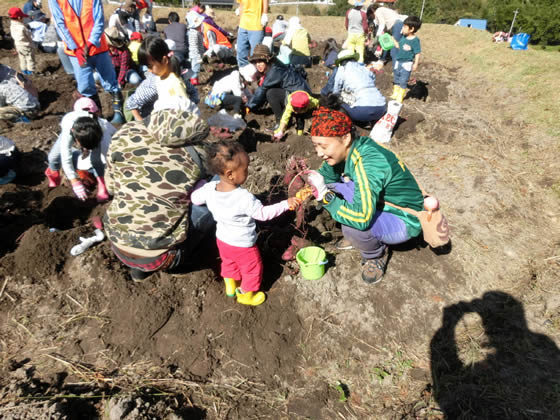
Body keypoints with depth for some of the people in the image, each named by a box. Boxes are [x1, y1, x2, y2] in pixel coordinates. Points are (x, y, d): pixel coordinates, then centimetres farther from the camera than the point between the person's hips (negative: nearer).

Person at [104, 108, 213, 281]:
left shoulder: (125, 134, -3)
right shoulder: (195, 153, -9)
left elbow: (111, 186, 10)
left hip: (118, 244, 5)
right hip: (157, 256, -4)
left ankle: (138, 267, 23)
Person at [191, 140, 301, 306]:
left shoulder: (210, 188, -19)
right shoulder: (244, 198, -36)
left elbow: (195, 199, -1)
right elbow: (263, 213, -25)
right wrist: (286, 204, -20)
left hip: (222, 240, 6)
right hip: (242, 245, -6)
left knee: (228, 263, 33)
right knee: (252, 269, 22)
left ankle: (231, 287, 54)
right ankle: (246, 295, 43)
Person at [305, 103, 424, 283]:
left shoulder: (368, 163, -34)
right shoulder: (346, 149, -11)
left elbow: (362, 219, -39)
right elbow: (326, 174, 5)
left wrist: (325, 196, -36)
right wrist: (309, 184, -17)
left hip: (403, 221, -7)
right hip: (378, 203, 8)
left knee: (352, 227, -34)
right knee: (330, 188, -7)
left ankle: (376, 256, 1)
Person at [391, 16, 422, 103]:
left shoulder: (415, 40, -17)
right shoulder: (403, 37, 1)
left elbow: (417, 53, -15)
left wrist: (416, 64, -18)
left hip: (407, 63, -7)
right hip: (398, 61, 7)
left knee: (403, 81, 1)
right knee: (396, 78, 18)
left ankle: (400, 96, 14)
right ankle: (395, 93, 34)